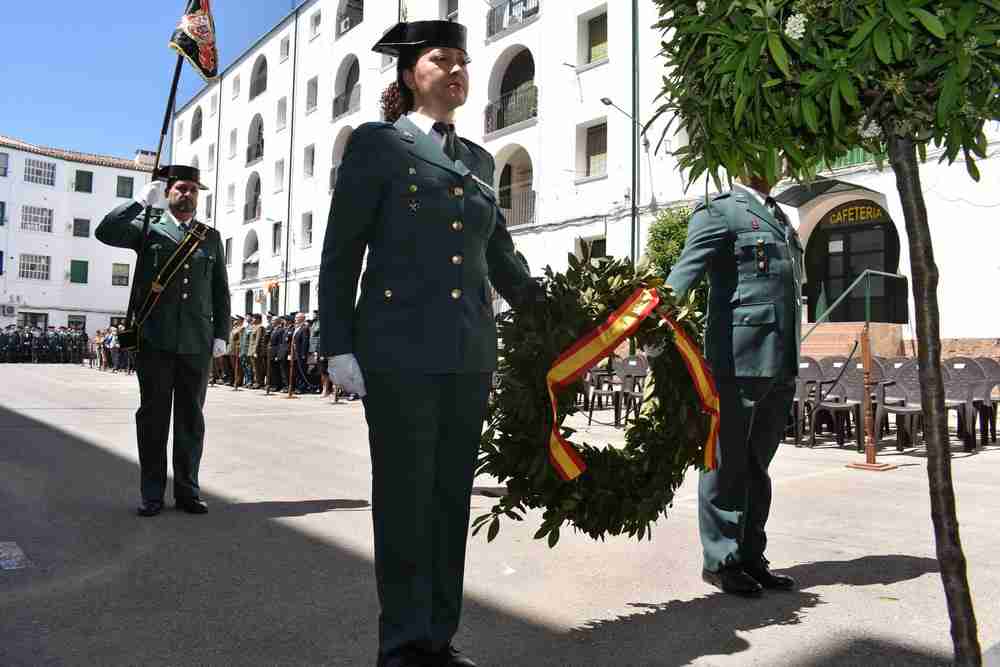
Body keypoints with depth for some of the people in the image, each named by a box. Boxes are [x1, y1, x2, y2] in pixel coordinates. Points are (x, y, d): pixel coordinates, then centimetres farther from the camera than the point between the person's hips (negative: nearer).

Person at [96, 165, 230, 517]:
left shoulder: (211, 236, 15)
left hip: (197, 342, 2)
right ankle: (152, 494, 14)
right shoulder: (148, 227, 9)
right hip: (155, 340, -2)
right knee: (153, 415, 5)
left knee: (191, 417, 6)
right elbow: (106, 232, -10)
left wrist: (221, 334, 6)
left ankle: (187, 490, 14)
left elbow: (220, 290, 14)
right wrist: (142, 200, -9)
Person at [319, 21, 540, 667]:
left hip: (470, 353, 5)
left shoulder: (479, 160, 18)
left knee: (452, 496, 9)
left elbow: (500, 254, 23)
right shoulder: (376, 143, 5)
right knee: (404, 496, 1)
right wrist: (339, 346, -7)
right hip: (400, 350, -5)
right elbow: (341, 252, 0)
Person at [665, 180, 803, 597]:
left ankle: (750, 557, 25)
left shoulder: (779, 217, 22)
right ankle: (719, 560, 13)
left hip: (780, 364, 8)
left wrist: (791, 364, 20)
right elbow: (687, 268, -17)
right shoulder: (719, 210, -2)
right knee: (727, 462, 1)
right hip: (738, 358, -8)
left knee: (757, 465, 14)